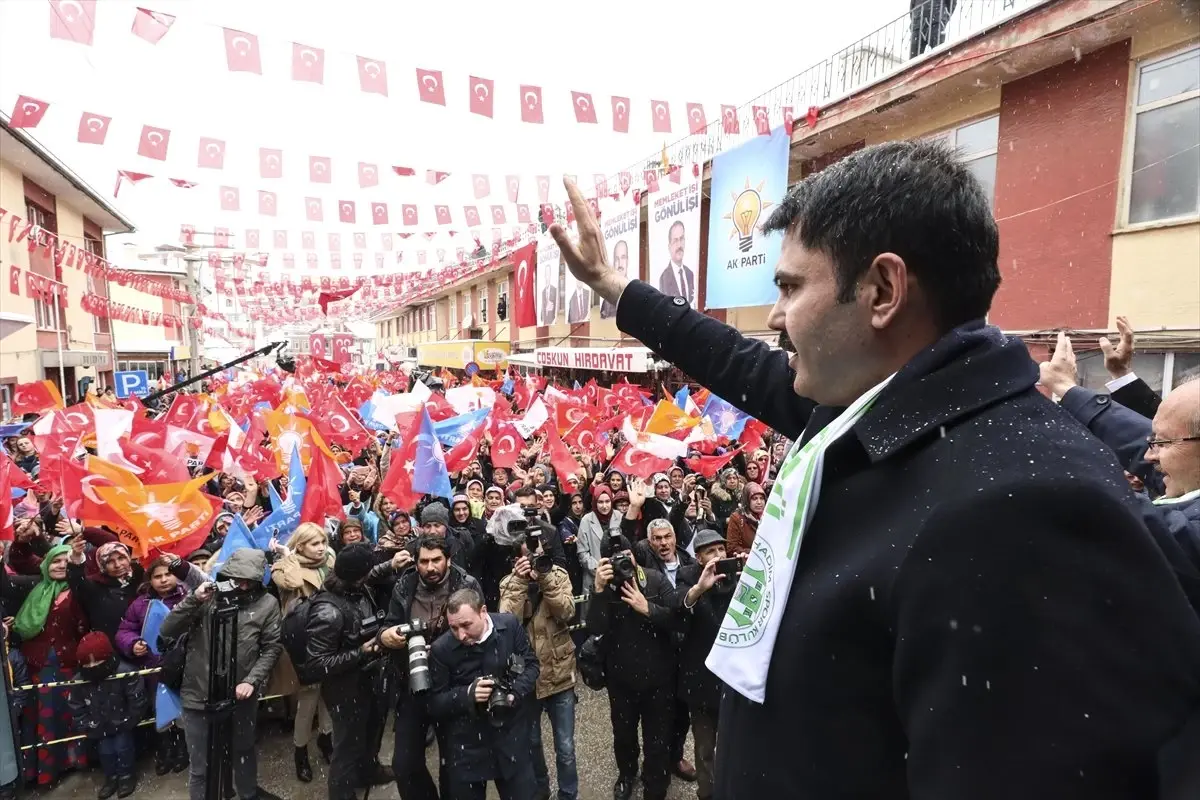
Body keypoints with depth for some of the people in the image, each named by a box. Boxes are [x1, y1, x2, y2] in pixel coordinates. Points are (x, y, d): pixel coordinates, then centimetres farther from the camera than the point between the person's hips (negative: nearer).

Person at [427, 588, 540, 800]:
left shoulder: (510, 625, -11)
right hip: (467, 746, -1)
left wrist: (515, 693, -18)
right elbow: (435, 704, -7)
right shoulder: (441, 649, -14)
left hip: (511, 736, 1)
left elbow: (531, 664, 0)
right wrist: (467, 694, -25)